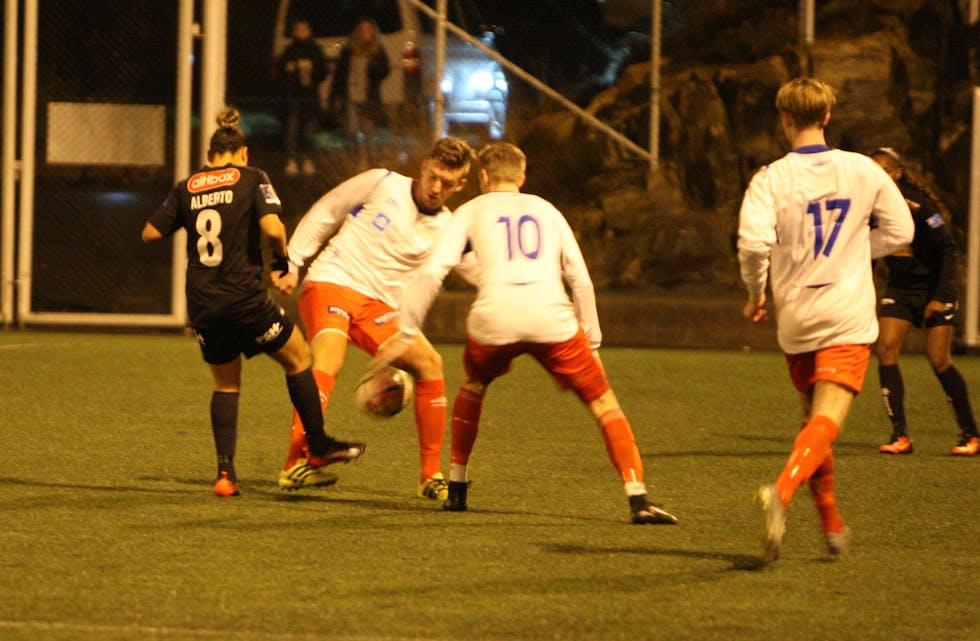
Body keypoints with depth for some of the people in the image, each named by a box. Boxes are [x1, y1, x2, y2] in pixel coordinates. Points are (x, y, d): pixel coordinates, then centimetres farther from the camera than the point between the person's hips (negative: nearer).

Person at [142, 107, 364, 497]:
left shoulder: (187, 187, 9)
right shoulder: (252, 179, -1)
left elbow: (150, 233, 9)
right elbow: (272, 228, -15)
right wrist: (282, 262, 3)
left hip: (201, 303, 4)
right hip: (244, 297, -4)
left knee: (226, 385, 17)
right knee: (298, 360, 16)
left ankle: (225, 470, 4)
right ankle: (318, 446, 21)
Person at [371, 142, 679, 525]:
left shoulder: (471, 211, 21)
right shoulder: (546, 210, 27)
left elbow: (432, 273, 9)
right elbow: (581, 280, 22)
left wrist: (406, 332, 11)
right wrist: (592, 342, 28)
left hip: (493, 320, 0)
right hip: (552, 320, 0)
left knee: (473, 387, 31)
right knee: (603, 404, 9)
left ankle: (456, 489, 31)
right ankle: (638, 499, -8)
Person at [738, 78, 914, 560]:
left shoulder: (771, 179, -5)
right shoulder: (863, 170, 2)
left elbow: (753, 242, -18)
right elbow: (899, 230, 10)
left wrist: (756, 295, -1)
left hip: (796, 321, 1)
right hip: (849, 320, -1)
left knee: (814, 418, 19)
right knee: (827, 420, -13)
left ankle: (831, 524, 27)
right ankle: (781, 493, -39)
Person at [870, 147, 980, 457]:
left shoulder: (917, 205, -17)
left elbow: (948, 250, -16)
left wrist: (941, 297, -20)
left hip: (933, 289, -5)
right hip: (899, 289, 5)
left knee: (939, 360, -10)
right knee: (886, 351, -14)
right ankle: (900, 435, -12)